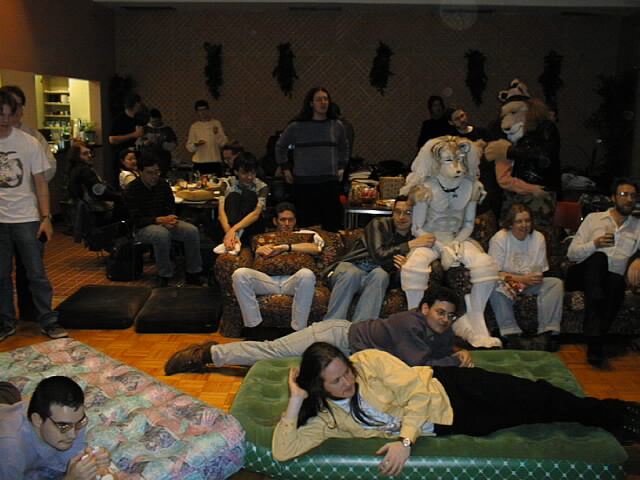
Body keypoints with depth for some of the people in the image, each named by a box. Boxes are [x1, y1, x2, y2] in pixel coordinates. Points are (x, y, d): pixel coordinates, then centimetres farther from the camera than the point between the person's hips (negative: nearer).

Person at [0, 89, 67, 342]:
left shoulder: (29, 143, -1)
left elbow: (40, 183, 2)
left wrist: (46, 217, -4)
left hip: (26, 219, -1)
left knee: (37, 274, 2)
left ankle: (48, 321, 13)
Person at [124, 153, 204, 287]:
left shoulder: (163, 184, 5)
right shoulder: (132, 190, -11)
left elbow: (171, 208, 8)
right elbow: (136, 220, -16)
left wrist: (170, 219, -17)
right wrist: (160, 220, -29)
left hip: (164, 221, 5)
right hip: (143, 227, -5)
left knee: (192, 231, -20)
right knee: (162, 234, -39)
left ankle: (192, 274, -9)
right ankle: (164, 276, -24)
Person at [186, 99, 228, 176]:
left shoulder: (216, 123, 7)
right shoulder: (194, 126, 9)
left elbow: (223, 143, 0)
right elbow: (189, 147, 8)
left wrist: (217, 134, -17)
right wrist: (196, 144, -12)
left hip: (215, 161, 0)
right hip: (199, 163, 0)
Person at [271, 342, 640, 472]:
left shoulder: (370, 362, -19)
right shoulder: (326, 419, -11)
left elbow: (417, 389, -19)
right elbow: (283, 451, -19)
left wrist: (405, 439, -27)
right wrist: (295, 401, -28)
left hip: (446, 388, -1)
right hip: (446, 424, 1)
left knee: (532, 397, -1)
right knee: (527, 416, 3)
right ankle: (609, 418, 23)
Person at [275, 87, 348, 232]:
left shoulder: (337, 126, 8)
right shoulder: (296, 126, 1)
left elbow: (344, 148, 27)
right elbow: (280, 147, 15)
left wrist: (341, 167, 18)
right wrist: (286, 169, 11)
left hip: (330, 182, 2)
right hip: (304, 183, -2)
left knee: (332, 225, 0)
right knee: (307, 225, -1)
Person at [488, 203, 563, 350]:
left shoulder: (539, 238, 3)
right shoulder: (498, 239, -9)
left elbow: (539, 271, 0)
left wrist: (523, 283, -22)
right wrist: (523, 279, -27)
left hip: (528, 283, 4)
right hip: (506, 282, -4)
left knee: (556, 283, -20)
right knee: (495, 287, -37)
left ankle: (547, 332, -28)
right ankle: (512, 335, -38)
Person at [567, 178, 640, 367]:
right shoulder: (593, 218, 13)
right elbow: (571, 253, 6)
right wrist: (595, 244, -12)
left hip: (612, 277, 1)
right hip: (586, 274, -1)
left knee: (617, 283, -36)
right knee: (599, 257, -36)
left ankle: (595, 343, -26)